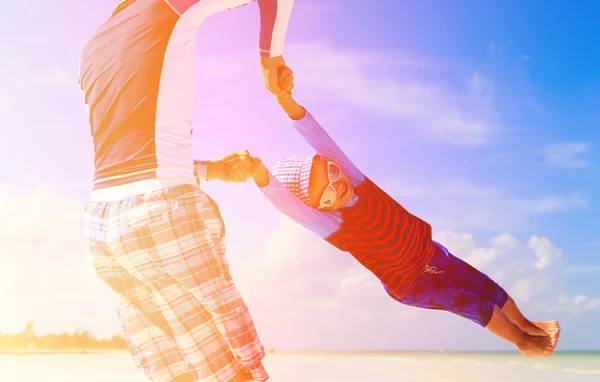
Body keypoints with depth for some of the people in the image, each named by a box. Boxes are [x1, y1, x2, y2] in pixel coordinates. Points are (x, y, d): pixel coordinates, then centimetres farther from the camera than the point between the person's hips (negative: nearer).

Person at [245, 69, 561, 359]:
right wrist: (260, 174, -75)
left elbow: (317, 138, -38)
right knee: (478, 306, 7)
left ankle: (526, 325, 49)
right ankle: (525, 343, 38)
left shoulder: (352, 178, -23)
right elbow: (285, 202, -57)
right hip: (410, 283, -5)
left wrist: (285, 97, -52)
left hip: (427, 250, 5)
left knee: (489, 288, 18)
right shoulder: (333, 227, -36)